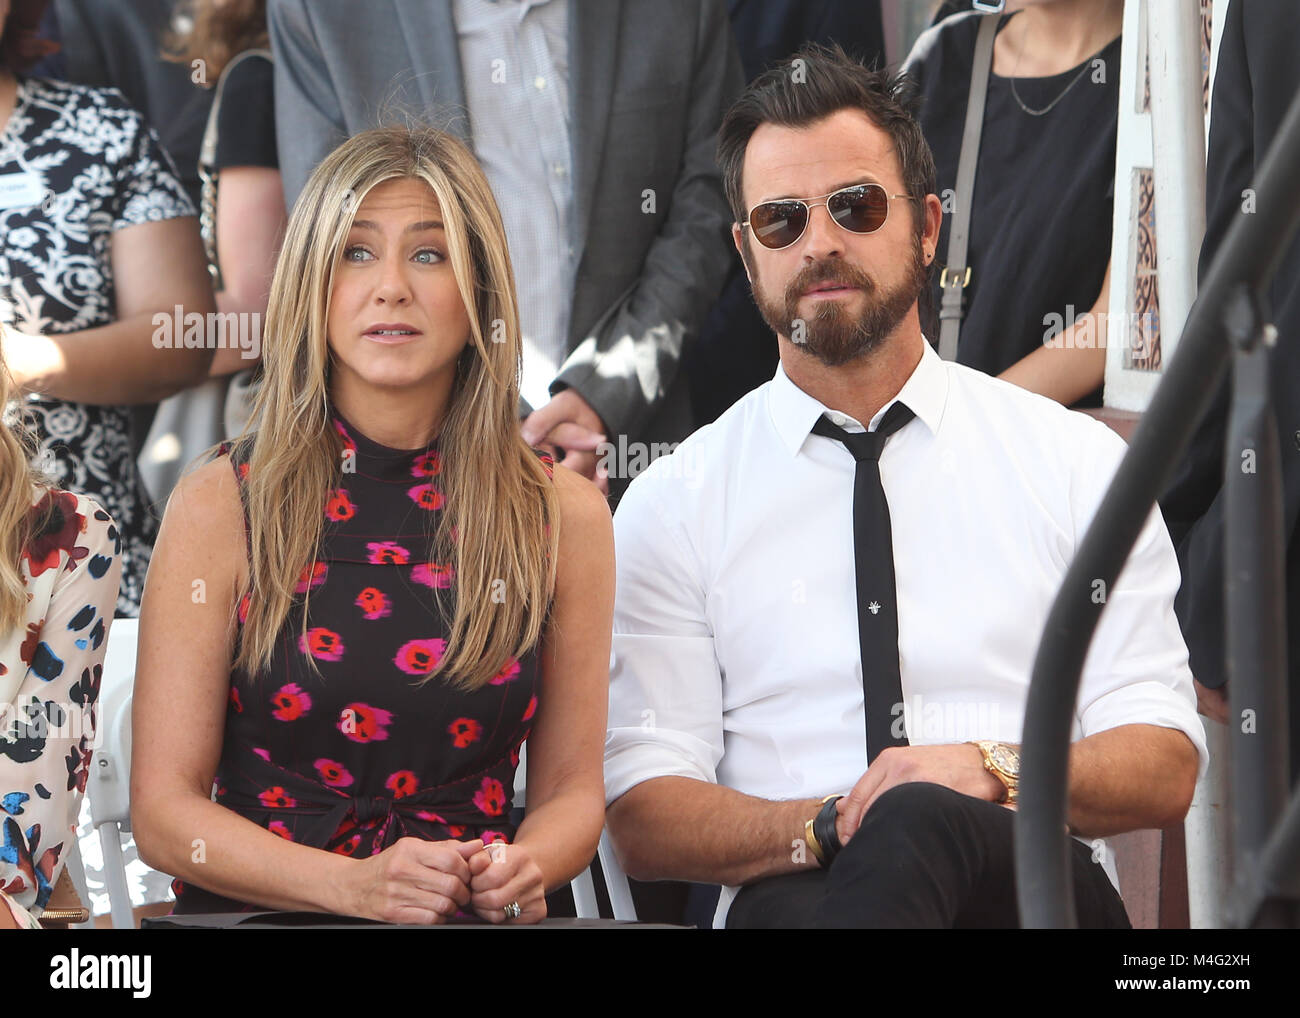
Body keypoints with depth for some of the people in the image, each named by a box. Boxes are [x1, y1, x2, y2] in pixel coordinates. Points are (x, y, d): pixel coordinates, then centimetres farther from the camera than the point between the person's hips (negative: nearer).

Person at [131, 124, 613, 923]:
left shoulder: (565, 515, 7)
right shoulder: (221, 506, 1)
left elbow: (572, 789, 13)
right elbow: (164, 808, 0)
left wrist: (521, 866, -10)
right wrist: (354, 885, -16)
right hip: (258, 917, -1)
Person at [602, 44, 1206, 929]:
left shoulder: (1080, 463, 13)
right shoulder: (671, 507, 12)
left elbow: (1165, 766, 8)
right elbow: (644, 821, 4)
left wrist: (995, 772, -14)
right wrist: (832, 825, -16)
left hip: (1043, 889, 1)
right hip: (797, 898, 0)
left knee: (919, 823, -36)